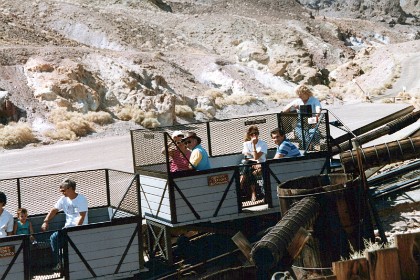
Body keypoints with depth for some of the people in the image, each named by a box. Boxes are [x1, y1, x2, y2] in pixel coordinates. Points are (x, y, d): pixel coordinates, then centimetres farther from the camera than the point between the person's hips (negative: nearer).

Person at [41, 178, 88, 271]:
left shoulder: (82, 199, -9)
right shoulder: (63, 199, 8)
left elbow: (82, 216, -15)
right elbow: (54, 210, 11)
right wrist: (45, 222, -2)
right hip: (68, 227, 6)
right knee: (54, 237, -17)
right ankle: (57, 263, -11)